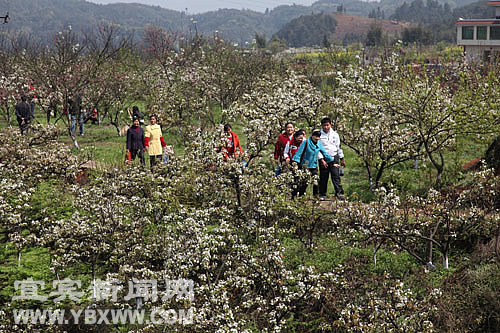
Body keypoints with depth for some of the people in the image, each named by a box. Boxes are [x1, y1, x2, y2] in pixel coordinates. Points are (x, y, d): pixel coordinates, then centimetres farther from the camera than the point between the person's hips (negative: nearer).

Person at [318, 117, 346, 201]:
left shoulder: (335, 134, 9)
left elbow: (339, 147, 16)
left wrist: (342, 159, 16)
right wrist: (322, 160, -13)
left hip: (334, 157, 1)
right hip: (323, 159, -1)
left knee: (336, 176, -9)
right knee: (323, 178, 4)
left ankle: (339, 193, -15)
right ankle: (322, 195, 12)